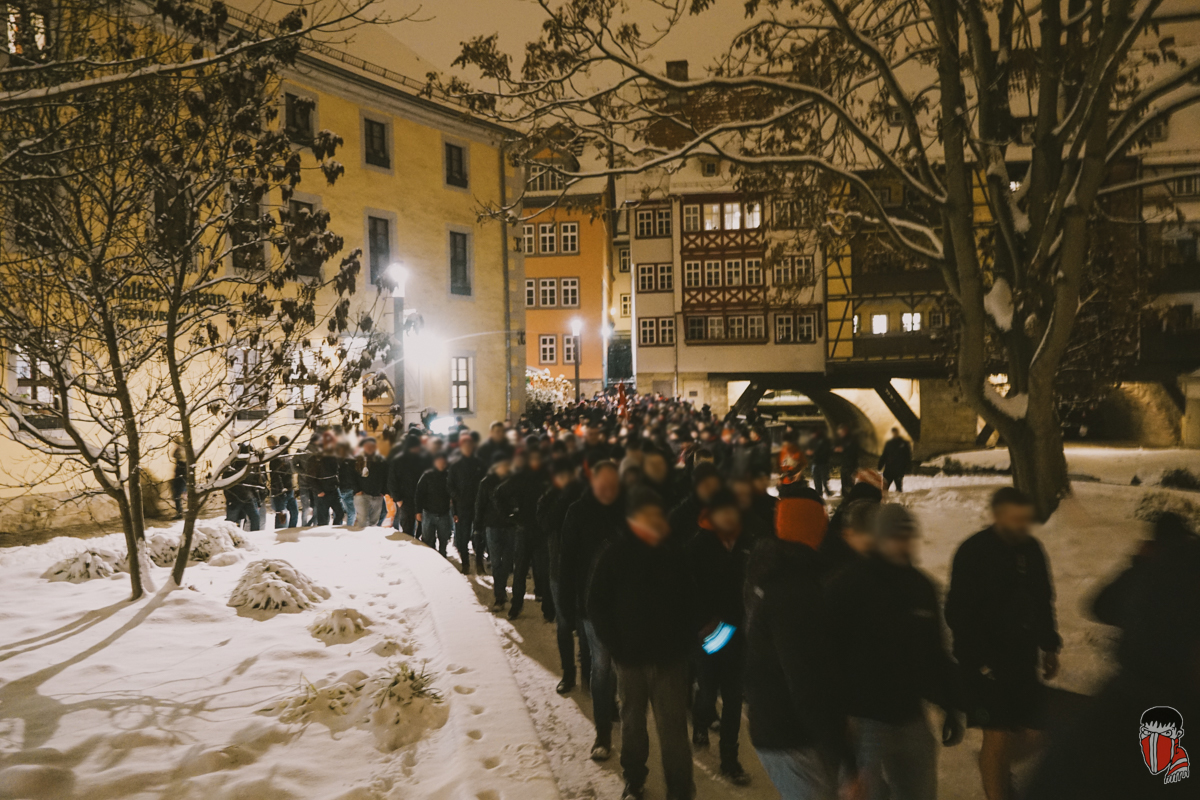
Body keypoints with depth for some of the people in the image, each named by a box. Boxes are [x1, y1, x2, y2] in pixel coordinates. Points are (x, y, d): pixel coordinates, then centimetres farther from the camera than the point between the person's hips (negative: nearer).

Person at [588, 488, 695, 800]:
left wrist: (683, 642, -4)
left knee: (673, 727, 0)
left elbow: (688, 600, 2)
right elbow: (597, 605, -3)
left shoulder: (675, 552, -6)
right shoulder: (614, 554, -8)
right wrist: (616, 646, -8)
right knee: (632, 722, 17)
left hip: (669, 657, 0)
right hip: (630, 656, 1)